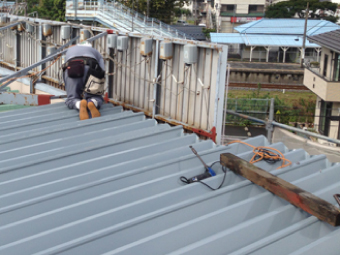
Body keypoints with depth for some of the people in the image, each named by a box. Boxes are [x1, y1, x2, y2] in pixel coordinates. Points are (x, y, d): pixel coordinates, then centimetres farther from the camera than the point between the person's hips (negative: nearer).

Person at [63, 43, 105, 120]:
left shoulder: (70, 51, 44)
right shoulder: (97, 54, 39)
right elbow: (102, 74, 22)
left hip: (71, 70, 1)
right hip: (90, 70, -1)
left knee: (71, 100, 7)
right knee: (96, 99, 9)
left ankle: (80, 105, -30)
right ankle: (92, 103, -29)